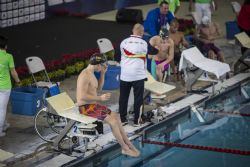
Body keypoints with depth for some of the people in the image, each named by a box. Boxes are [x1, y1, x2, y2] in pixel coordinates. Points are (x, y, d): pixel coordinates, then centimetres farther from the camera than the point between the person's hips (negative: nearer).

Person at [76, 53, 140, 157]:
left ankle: (128, 144, 7)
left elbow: (98, 88, 22)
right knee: (112, 120, -15)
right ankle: (125, 148, -4)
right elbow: (82, 96, -28)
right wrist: (100, 98, -26)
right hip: (86, 107, -10)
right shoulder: (85, 75, -23)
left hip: (92, 105, 10)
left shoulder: (91, 73, 10)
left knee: (115, 116, 6)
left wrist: (103, 73, 10)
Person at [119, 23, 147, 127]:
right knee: (138, 98, 4)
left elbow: (123, 56, 12)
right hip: (138, 74, -2)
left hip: (125, 74, 2)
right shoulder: (143, 43, -1)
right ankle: (136, 120, 6)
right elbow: (144, 59, 9)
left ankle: (122, 118, 18)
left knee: (123, 97, 12)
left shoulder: (124, 42, 3)